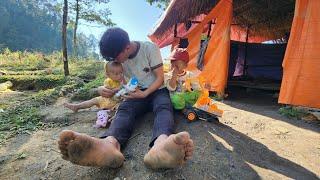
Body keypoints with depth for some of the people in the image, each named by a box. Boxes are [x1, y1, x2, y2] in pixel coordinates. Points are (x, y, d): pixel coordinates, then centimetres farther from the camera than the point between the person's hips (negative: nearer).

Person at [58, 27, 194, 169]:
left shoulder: (150, 48, -13)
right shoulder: (119, 57, -1)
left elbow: (160, 78, -11)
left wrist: (145, 94, -23)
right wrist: (103, 89, -14)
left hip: (156, 91, -2)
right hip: (137, 94, 3)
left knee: (163, 107, -37)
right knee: (124, 109, -31)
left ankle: (161, 144, -68)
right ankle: (110, 144, -61)